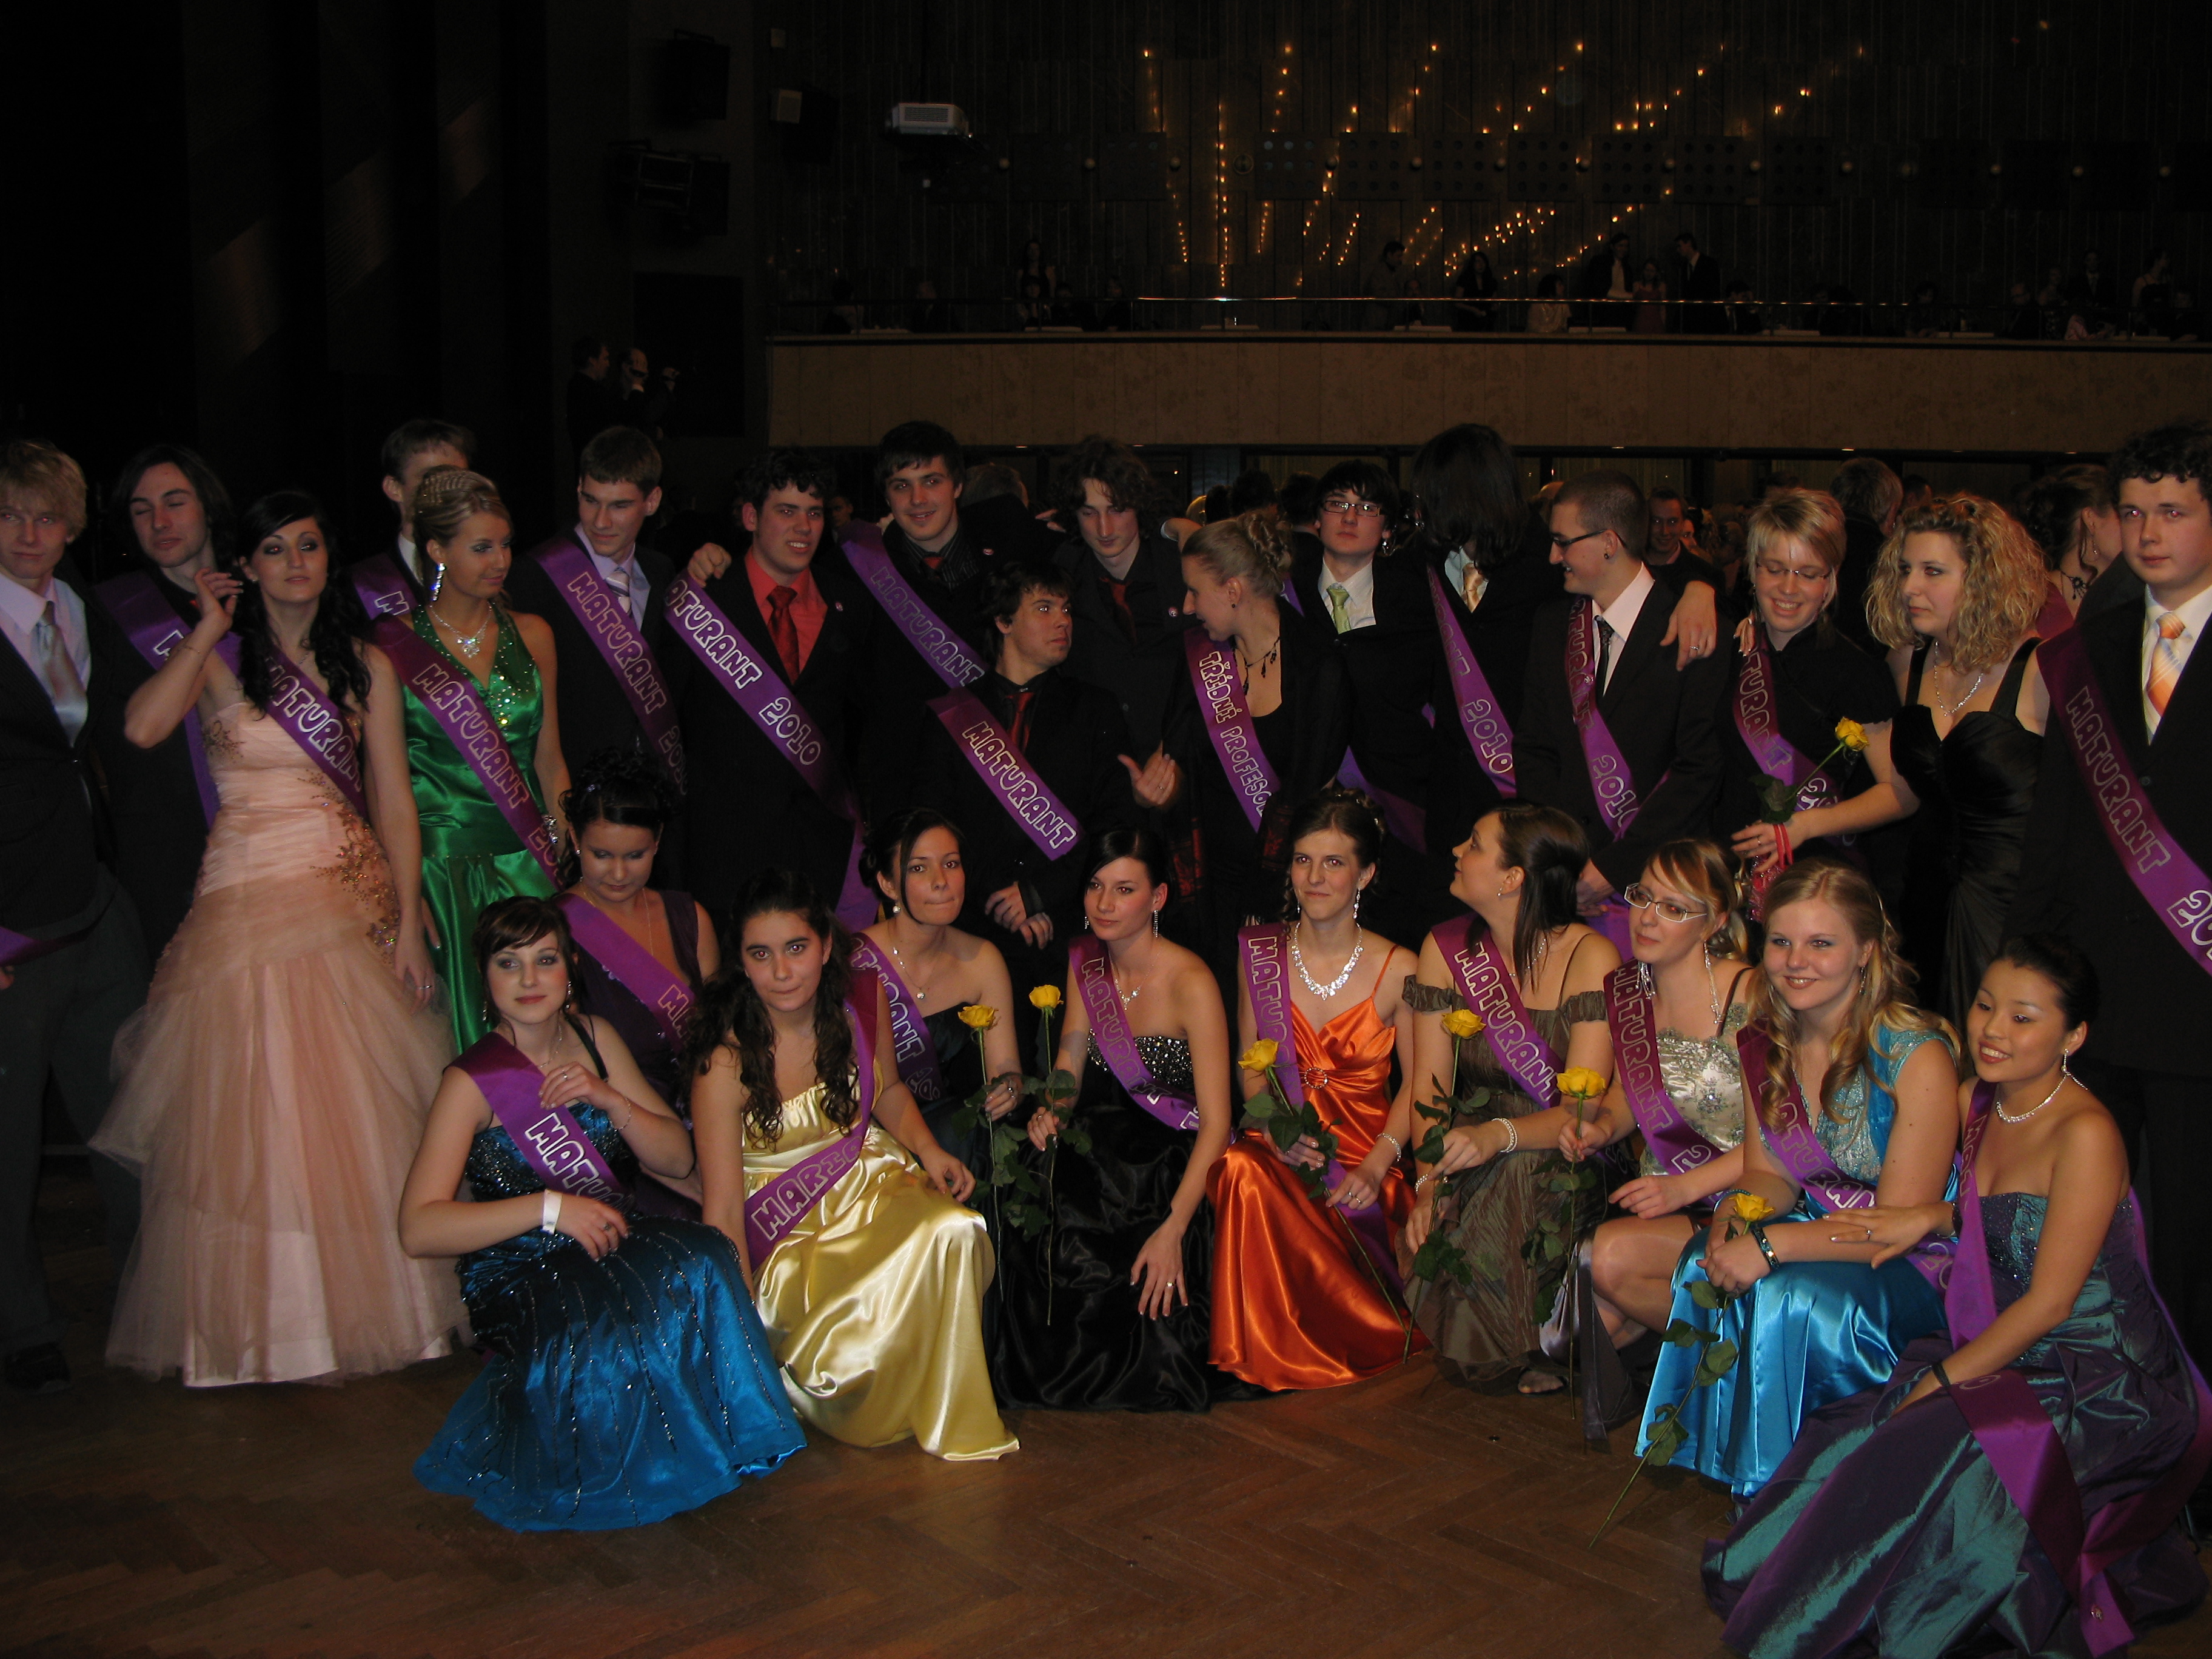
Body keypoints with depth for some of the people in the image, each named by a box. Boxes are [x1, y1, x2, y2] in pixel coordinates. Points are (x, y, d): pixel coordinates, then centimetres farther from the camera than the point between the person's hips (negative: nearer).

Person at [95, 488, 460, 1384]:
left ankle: (368, 1297, 18)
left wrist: (408, 924, -2)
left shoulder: (365, 665, 8)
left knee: (363, 1112, 5)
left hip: (356, 896, 2)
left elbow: (394, 800, 5)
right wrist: (211, 628, -10)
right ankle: (269, 1315, 10)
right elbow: (143, 726, -19)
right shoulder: (218, 659, 2)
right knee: (255, 1115, -1)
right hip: (250, 898, -2)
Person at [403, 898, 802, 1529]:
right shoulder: (473, 1083, -7)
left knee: (701, 1263, -28)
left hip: (613, 1244, 5)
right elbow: (419, 1228, -17)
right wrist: (550, 1207, -24)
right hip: (522, 1279, -5)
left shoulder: (594, 1038, 9)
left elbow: (679, 1159, 8)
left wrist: (611, 1099, -11)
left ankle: (723, 1444, -9)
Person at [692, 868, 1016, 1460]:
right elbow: (723, 1209, -17)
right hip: (788, 1228, -4)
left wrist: (927, 1148, -3)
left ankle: (951, 1427, -10)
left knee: (954, 1230, -30)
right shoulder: (727, 1059, -19)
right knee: (855, 1345, -31)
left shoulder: (862, 999, -5)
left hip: (874, 1182, 4)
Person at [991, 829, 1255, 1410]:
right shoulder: (1084, 962, 3)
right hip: (1102, 1148, 5)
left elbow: (1216, 1123, -18)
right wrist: (1050, 1110, -12)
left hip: (1175, 1161, -5)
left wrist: (1173, 1228, -26)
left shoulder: (1191, 983, -16)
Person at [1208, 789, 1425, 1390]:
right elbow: (1251, 1067, 9)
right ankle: (1262, 1356, -18)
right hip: (1280, 1149, 2)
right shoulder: (1260, 955, 5)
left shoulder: (1398, 970, -2)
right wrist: (1276, 1131, -12)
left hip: (1365, 1153, -2)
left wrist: (1378, 1165, -15)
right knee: (1240, 1170, -33)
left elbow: (1416, 1082, 1)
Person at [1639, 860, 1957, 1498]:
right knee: (1709, 1267, -23)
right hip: (1815, 1236, 6)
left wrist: (1771, 1245, -30)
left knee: (1792, 1298, -32)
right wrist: (1736, 1213, -16)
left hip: (1914, 1269, -6)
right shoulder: (1765, 1045, -1)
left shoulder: (1916, 1057, -21)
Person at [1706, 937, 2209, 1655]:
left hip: (2105, 1384, -7)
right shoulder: (1977, 1103, 4)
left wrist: (1938, 1382, -15)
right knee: (1850, 1435, -12)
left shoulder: (2086, 1134, -19)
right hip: (2007, 1354, 7)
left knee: (1929, 1454, -26)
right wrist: (1934, 1217, 2)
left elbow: (2049, 1302, -19)